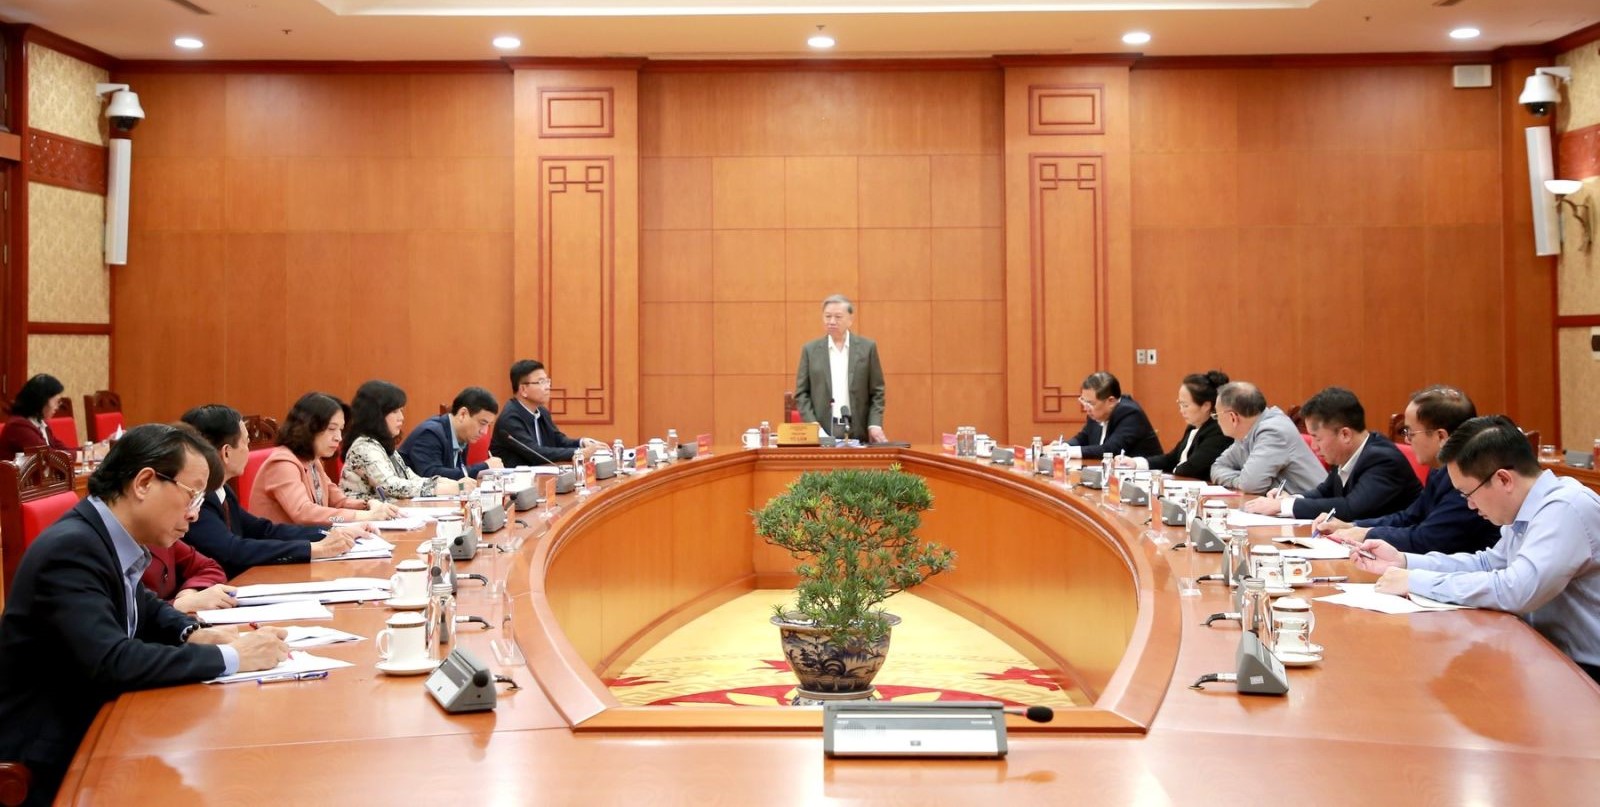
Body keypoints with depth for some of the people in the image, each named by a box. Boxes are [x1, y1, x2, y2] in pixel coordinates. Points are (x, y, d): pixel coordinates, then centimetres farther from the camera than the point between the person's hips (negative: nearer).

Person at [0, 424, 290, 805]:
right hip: (47, 761, -8)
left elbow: (143, 607, 22)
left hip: (86, 726, 8)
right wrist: (230, 657, -24)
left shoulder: (108, 537, 3)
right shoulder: (70, 549, -22)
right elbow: (110, 663, -31)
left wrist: (193, 634, 1)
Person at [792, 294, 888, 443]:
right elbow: (802, 393, 6)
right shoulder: (810, 350, 7)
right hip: (822, 432, 0)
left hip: (857, 432, 0)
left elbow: (877, 392, 5)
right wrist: (812, 424, -8)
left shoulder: (867, 347, 6)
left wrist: (875, 425, -7)